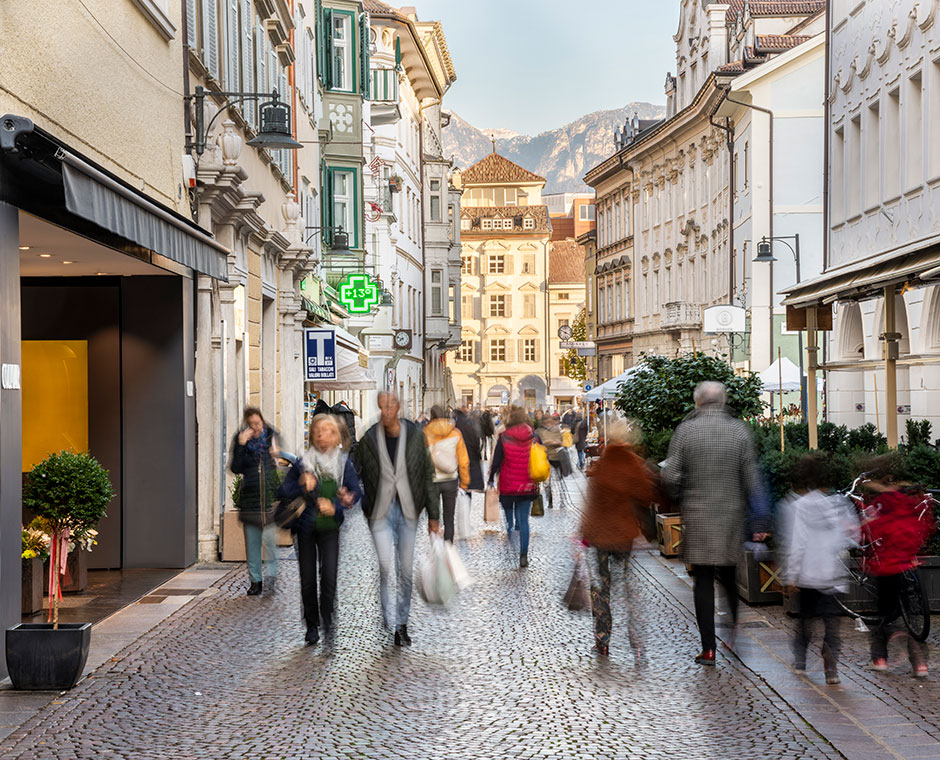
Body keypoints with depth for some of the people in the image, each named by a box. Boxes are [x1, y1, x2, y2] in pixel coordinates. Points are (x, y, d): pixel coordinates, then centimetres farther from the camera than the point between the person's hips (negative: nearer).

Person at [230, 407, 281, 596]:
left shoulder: (272, 436, 4)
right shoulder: (240, 439, 4)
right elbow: (236, 468, -5)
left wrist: (279, 453, -8)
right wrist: (240, 445, -14)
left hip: (270, 495, -2)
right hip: (249, 498, 2)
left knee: (269, 538, -12)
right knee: (251, 541, 5)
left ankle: (270, 575, -3)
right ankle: (255, 580, 13)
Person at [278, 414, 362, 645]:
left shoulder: (344, 462, 1)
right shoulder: (302, 461, 1)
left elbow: (357, 492, -1)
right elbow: (282, 492, 1)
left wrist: (336, 507, -15)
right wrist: (301, 485, -17)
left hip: (330, 527, -1)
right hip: (305, 527, 1)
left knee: (329, 576, -12)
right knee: (307, 579, 3)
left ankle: (327, 618, 4)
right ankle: (312, 625, 15)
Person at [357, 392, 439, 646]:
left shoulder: (415, 435, -3)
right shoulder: (369, 439, -4)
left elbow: (428, 475, 3)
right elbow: (363, 478, 6)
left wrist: (433, 515, 4)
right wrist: (366, 511, 1)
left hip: (408, 510, 1)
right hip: (381, 511, -1)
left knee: (406, 569, 7)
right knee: (387, 567, -11)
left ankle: (402, 622, 20)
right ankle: (393, 625, -3)